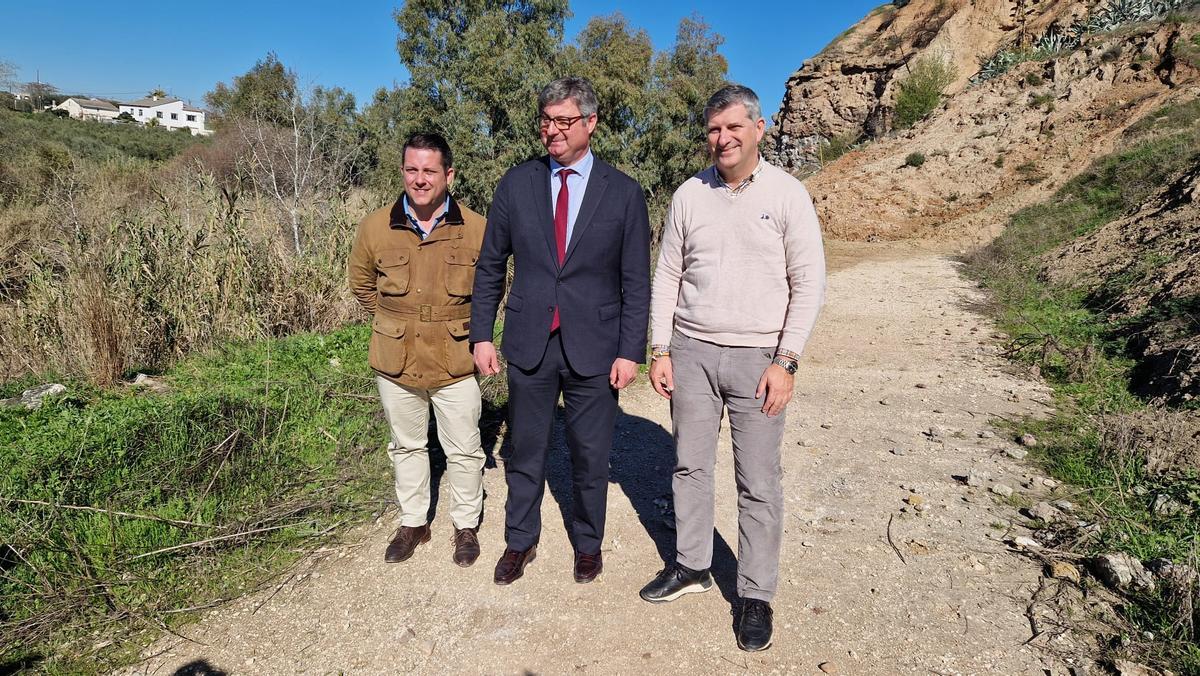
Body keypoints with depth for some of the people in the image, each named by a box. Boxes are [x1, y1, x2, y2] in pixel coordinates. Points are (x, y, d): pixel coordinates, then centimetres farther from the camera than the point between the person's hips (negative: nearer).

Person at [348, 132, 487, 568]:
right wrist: (395, 323, 9)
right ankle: (413, 522, 37)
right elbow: (361, 283, 13)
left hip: (456, 362, -2)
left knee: (464, 450, 9)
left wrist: (470, 330, 4)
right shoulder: (375, 227, -5)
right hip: (396, 362, 2)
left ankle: (466, 525, 30)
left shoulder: (476, 229, -9)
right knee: (406, 446, 18)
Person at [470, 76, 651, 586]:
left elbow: (636, 282, -2)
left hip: (593, 348, -1)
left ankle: (588, 543, 34)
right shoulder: (516, 184, 3)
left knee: (590, 456, 11)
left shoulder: (624, 193, -2)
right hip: (529, 344, 2)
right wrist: (481, 334, 3)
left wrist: (630, 352, -7)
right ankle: (520, 542, 35)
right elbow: (490, 267, 7)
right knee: (526, 452, 14)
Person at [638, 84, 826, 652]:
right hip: (691, 350, 3)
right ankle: (691, 565, 32)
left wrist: (785, 361, -10)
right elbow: (667, 276, 8)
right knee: (690, 465, 13)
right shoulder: (689, 194, 5)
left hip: (758, 359, -3)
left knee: (759, 482, 4)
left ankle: (756, 595, 19)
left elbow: (808, 283, -4)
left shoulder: (787, 194, -3)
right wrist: (659, 351, 2)